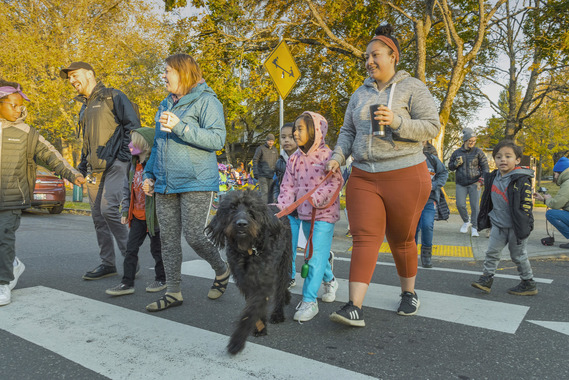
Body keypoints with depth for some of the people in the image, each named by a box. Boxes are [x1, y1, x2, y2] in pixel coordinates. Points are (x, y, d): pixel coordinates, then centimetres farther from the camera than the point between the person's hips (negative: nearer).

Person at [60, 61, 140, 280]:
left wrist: (124, 156, -15)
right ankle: (107, 264, 15)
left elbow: (133, 126, -8)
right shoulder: (85, 108, 25)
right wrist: (82, 167, 20)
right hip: (95, 168, 9)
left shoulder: (112, 97, 1)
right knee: (98, 216, 7)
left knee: (109, 209, -19)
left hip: (115, 164, -8)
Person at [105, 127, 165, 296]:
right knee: (131, 248, 6)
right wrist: (125, 211, 13)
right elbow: (128, 189, 15)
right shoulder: (134, 165, 9)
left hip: (153, 217, -7)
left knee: (156, 248, 7)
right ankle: (127, 283, 14)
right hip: (137, 216, 7)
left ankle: (161, 279, 24)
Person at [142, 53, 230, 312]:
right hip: (165, 184, 8)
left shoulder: (206, 101, -5)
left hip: (196, 183, -7)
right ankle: (173, 292, 18)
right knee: (168, 239, 7)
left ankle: (222, 271, 22)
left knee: (194, 236, -7)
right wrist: (149, 174, 18)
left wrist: (180, 127, -23)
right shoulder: (166, 104, 20)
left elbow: (217, 139, -17)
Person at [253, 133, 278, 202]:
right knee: (264, 192, -9)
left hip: (271, 175, 5)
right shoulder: (260, 149, -1)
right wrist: (255, 173, -10)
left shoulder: (275, 150, 14)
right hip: (262, 175, -5)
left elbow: (277, 162, 21)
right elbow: (255, 160, -3)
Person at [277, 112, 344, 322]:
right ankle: (330, 280, 43)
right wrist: (283, 207, -9)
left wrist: (315, 198, -25)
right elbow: (288, 186, 5)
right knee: (315, 254, 17)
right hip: (303, 213, 6)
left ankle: (309, 301, 0)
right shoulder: (294, 159, 7)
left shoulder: (327, 156, -10)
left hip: (324, 214, -6)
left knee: (317, 256, -7)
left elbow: (334, 183, -14)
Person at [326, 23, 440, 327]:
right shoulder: (360, 94, 15)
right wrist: (338, 157, -1)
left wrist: (396, 121, -21)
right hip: (363, 177, 4)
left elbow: (432, 127, -7)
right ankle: (354, 308, -12)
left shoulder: (412, 88, 0)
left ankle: (409, 293, 33)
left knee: (401, 240, 8)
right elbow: (347, 131, 17)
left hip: (405, 176, -3)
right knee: (364, 238, -8)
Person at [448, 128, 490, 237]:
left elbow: (485, 167, 2)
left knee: (475, 206, -6)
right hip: (461, 184, 2)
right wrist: (456, 163, -7)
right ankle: (466, 222, 22)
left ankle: (474, 228, 3)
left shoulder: (478, 152, 2)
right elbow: (450, 167, 16)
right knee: (460, 204, -4)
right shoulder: (457, 152, 8)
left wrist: (481, 181, -8)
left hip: (474, 183, -2)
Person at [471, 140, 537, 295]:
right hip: (498, 225, 6)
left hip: (515, 227, -5)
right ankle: (487, 278, 16)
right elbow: (487, 201, 16)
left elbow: (526, 204, -16)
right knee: (492, 252, 6)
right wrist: (484, 220, 17)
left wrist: (523, 227, -19)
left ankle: (529, 283, 25)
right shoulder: (493, 178, 6)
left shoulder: (522, 180, -14)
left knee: (518, 255, 8)